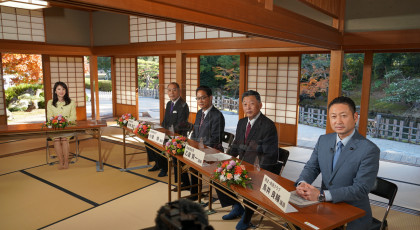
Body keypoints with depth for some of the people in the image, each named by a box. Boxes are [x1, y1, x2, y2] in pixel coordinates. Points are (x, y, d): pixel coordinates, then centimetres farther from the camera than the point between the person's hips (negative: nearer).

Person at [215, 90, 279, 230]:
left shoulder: (268, 126, -15)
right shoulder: (241, 123, 9)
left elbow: (270, 156, -17)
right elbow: (236, 145, 18)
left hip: (261, 169, -7)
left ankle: (246, 217, 0)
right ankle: (236, 207, 16)